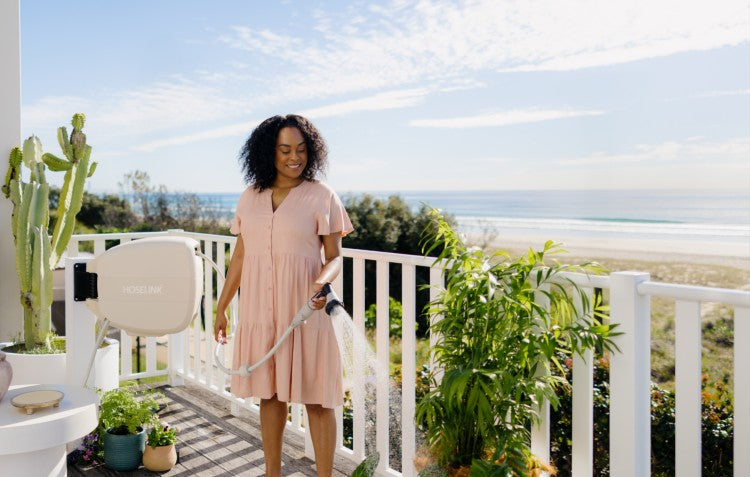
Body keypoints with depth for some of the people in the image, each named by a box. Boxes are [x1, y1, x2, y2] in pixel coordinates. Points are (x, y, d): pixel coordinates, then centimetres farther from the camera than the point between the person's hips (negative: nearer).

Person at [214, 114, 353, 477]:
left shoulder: (321, 196, -3)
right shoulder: (250, 197, 8)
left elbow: (334, 256, -3)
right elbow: (240, 256, 13)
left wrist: (322, 282, -24)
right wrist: (221, 307, 14)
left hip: (304, 310, -4)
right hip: (259, 310, 4)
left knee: (316, 398, 1)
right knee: (269, 393, 13)